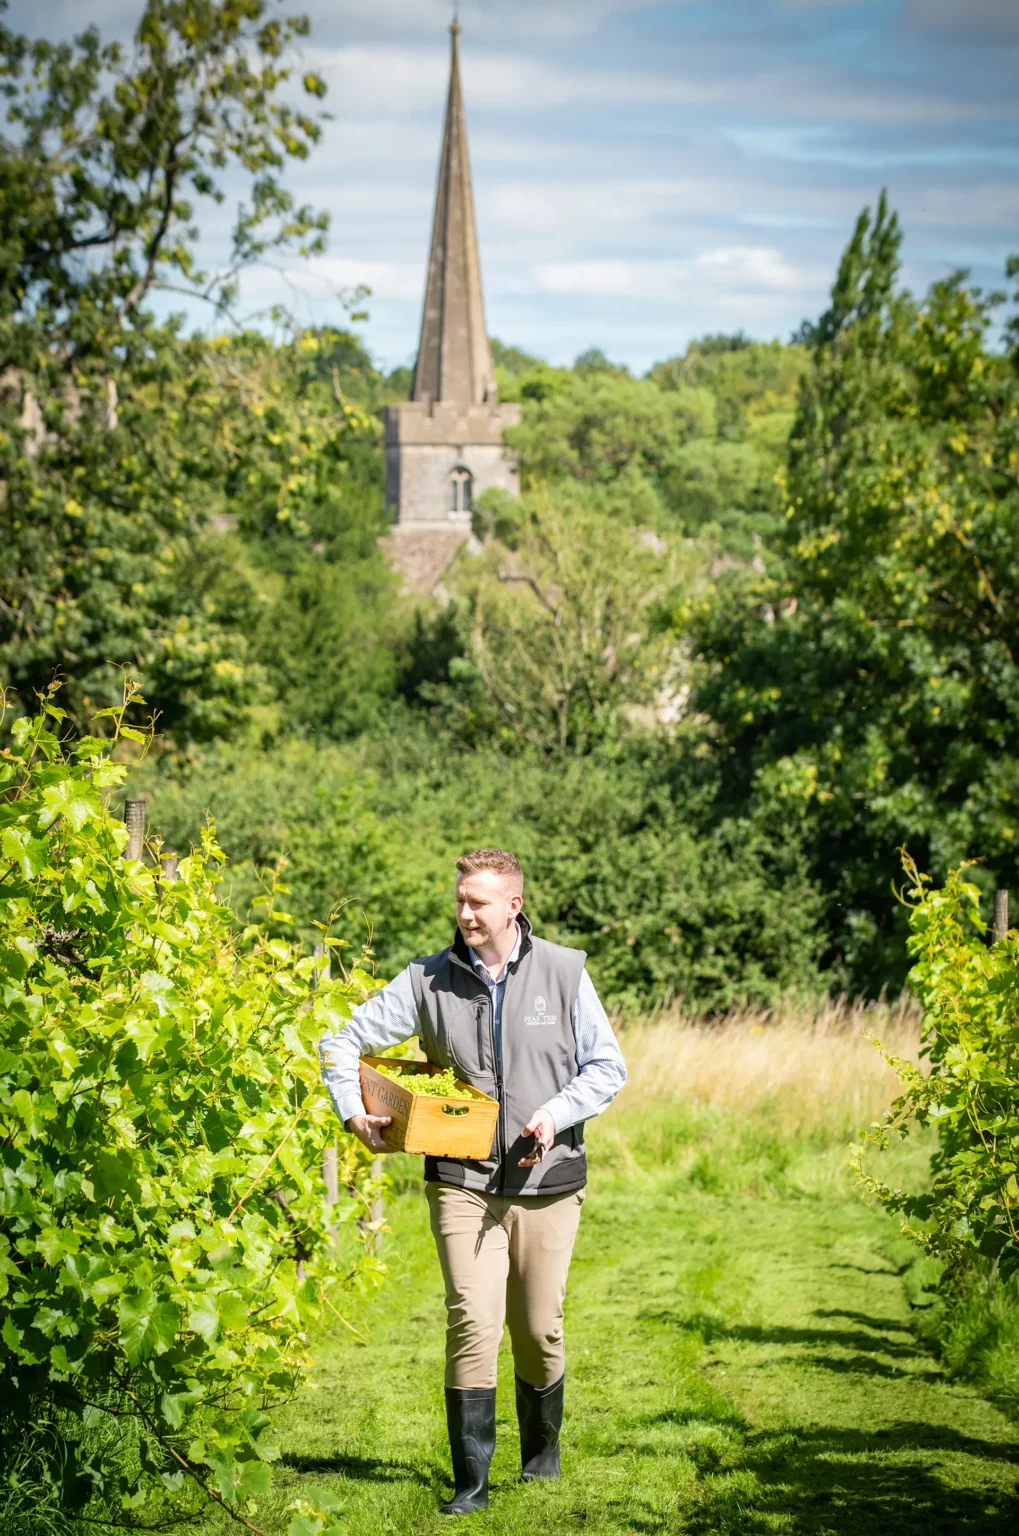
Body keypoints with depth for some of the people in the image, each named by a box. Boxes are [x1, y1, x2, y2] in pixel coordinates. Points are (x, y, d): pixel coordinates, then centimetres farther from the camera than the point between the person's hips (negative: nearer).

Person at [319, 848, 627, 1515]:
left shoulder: (564, 972, -1)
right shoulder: (430, 980, 0)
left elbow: (608, 1066, 2)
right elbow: (345, 1041, 8)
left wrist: (556, 1114, -14)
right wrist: (353, 1113, -6)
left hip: (546, 1183, 0)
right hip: (462, 1180, 0)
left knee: (539, 1329, 9)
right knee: (473, 1322, -10)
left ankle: (542, 1451, 34)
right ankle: (471, 1481, -4)